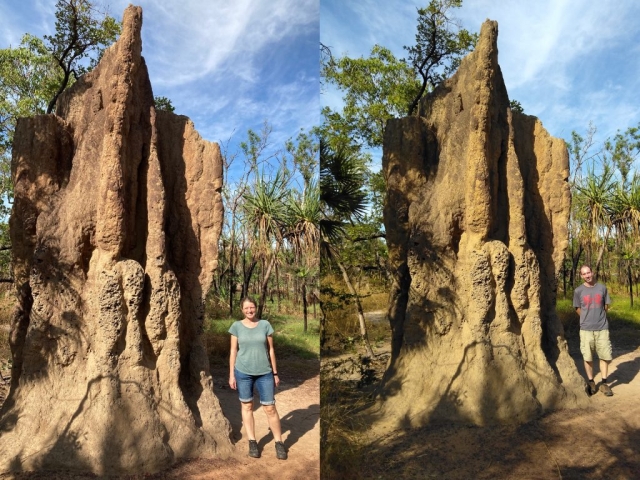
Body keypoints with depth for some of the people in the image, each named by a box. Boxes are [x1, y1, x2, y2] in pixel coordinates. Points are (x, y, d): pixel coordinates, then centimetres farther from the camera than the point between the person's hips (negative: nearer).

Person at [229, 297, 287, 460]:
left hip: (264, 373, 0)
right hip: (243, 373, 0)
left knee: (270, 408, 1)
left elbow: (271, 350, 4)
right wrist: (231, 374, 0)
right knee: (247, 406, 9)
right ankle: (252, 442, 21)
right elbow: (233, 351, 3)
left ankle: (279, 443, 13)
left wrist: (275, 373, 5)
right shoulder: (237, 326, -1)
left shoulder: (265, 325, 0)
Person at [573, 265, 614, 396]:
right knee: (587, 357, 4)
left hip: (602, 328, 1)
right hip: (586, 329, -1)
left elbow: (606, 306, 11)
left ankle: (604, 383, 16)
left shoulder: (602, 288, 2)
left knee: (605, 356, 3)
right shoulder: (578, 291, -2)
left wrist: (598, 317, 10)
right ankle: (591, 383, 18)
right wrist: (588, 318, 9)